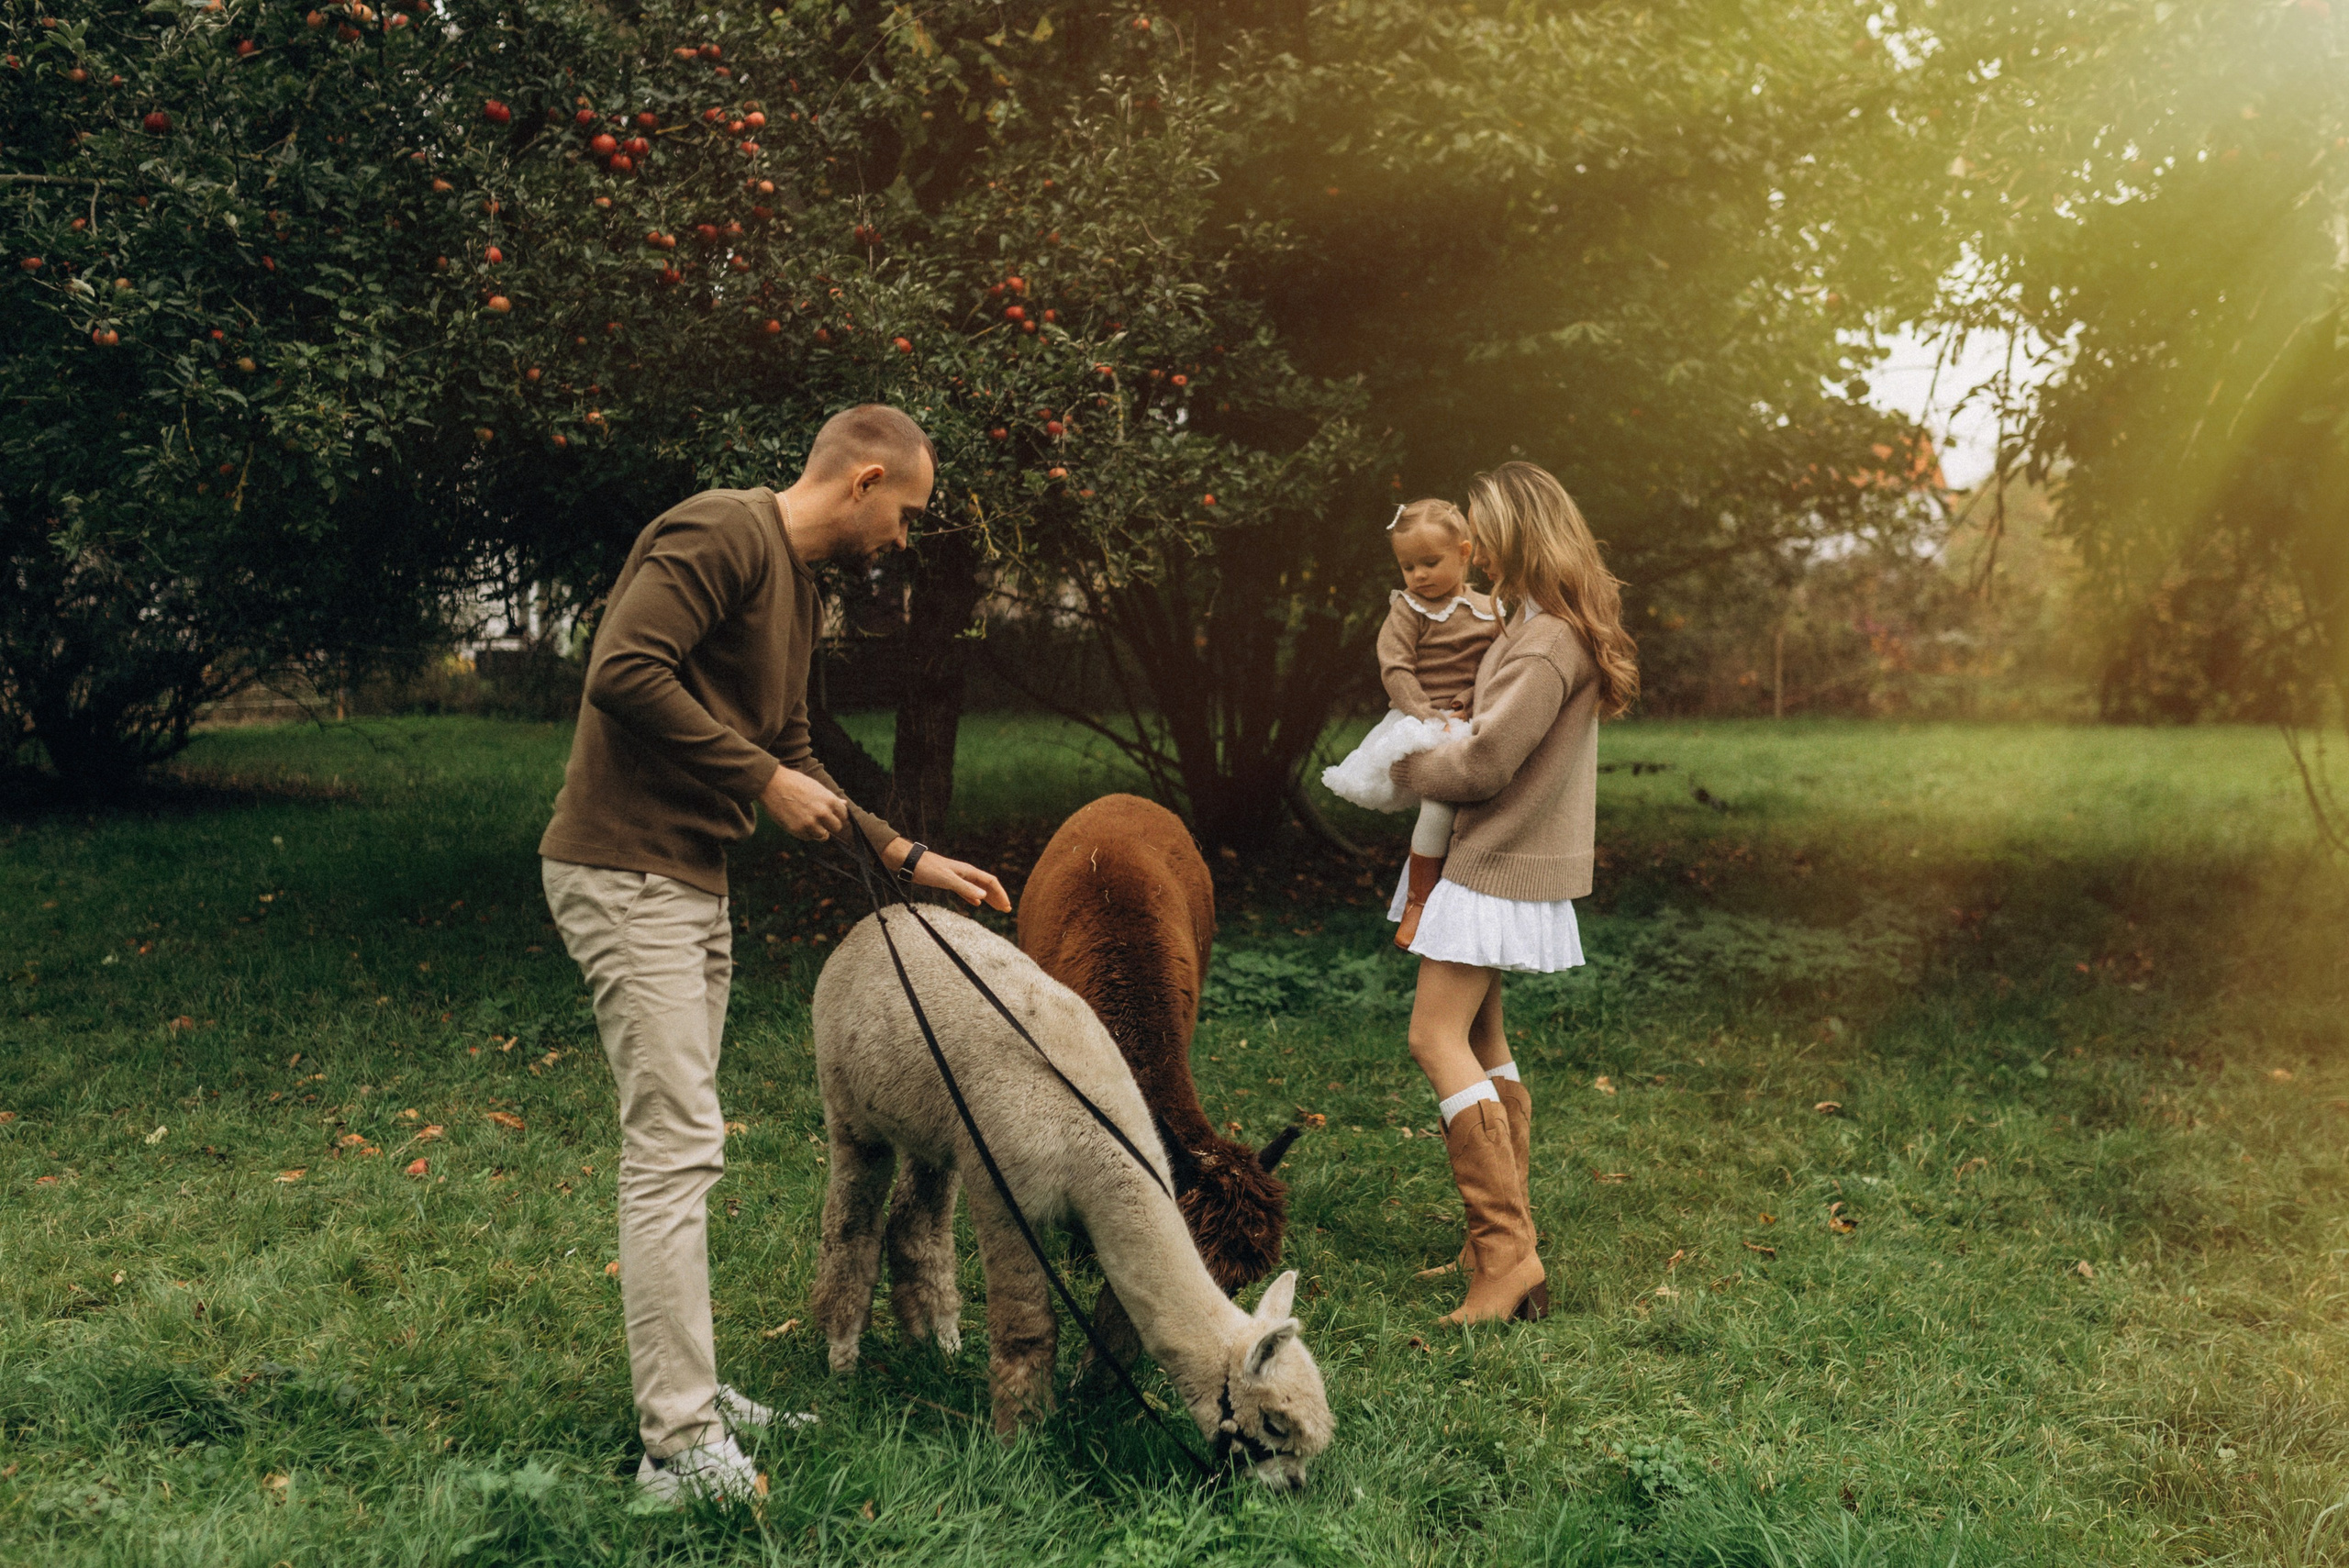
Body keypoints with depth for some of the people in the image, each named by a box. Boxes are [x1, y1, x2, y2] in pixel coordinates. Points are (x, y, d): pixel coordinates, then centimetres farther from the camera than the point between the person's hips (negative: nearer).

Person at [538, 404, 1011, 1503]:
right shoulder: (722, 533, -14)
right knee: (675, 1149, -9)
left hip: (694, 883, 10)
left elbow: (789, 753, 22)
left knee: (679, 1147, 14)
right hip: (627, 874, -10)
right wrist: (763, 777, -18)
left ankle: (683, 1389, 25)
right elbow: (624, 670, -25)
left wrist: (904, 855, 18)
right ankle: (680, 1446, -3)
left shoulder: (799, 587, 17)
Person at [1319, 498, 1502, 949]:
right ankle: (1420, 896, -12)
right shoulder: (1408, 610, 0)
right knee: (1442, 792, -25)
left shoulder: (1489, 612, 12)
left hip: (1466, 722, 5)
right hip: (1420, 722, -5)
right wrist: (1427, 715, -18)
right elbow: (1395, 669, -9)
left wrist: (1471, 701, -8)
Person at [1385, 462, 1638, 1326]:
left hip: (1500, 868, -10)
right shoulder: (1554, 625, 13)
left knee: (1438, 1037, -12)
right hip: (1510, 859, 10)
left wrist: (1405, 769, -3)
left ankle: (1506, 1249, -13)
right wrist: (1439, 750, 4)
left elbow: (1483, 764, -19)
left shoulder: (1546, 643, -20)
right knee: (1481, 1041, 14)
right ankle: (1507, 1236, 20)